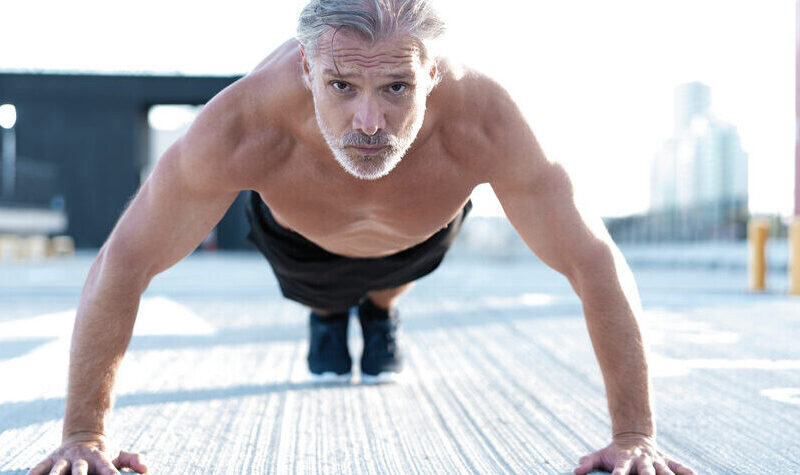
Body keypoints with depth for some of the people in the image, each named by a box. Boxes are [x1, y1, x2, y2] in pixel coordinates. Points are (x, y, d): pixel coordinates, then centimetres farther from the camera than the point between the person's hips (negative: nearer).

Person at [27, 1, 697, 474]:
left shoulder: (483, 122, -48)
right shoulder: (243, 127, -49)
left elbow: (597, 265, -39)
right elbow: (122, 264, -38)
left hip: (422, 227, 1)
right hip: (300, 231, 0)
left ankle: (380, 309, 66)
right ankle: (328, 315, 64)